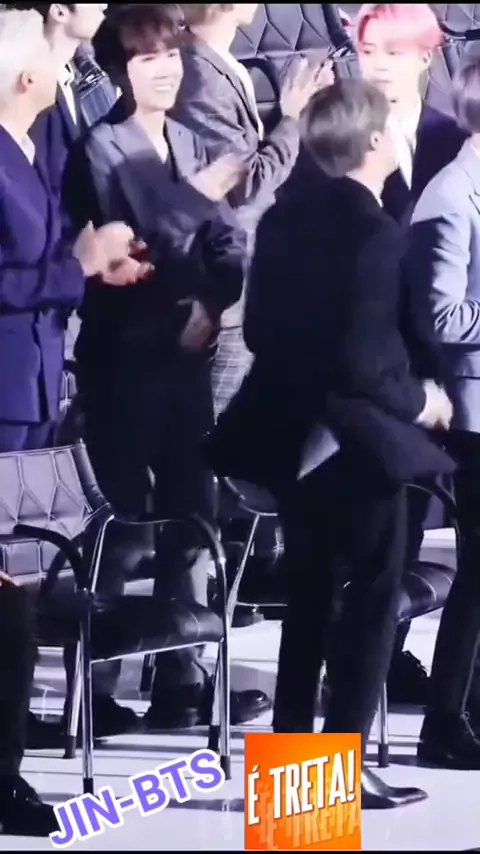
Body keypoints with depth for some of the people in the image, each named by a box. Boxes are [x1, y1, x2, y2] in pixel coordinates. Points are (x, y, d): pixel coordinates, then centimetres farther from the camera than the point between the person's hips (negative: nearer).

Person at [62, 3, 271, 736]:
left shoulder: (189, 144, 10)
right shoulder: (101, 149, -9)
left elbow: (224, 242, 6)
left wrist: (209, 306, -11)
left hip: (187, 353, 6)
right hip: (124, 358, -6)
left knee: (191, 512, 7)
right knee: (123, 516, -5)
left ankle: (181, 678, 14)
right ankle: (93, 684, 1)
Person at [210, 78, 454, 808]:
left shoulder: (283, 219, 4)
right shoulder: (376, 232, -20)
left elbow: (259, 330, 8)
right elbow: (366, 360, -24)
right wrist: (418, 401, -8)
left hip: (294, 434, 8)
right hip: (359, 439, -7)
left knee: (310, 597, 18)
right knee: (371, 600, 4)